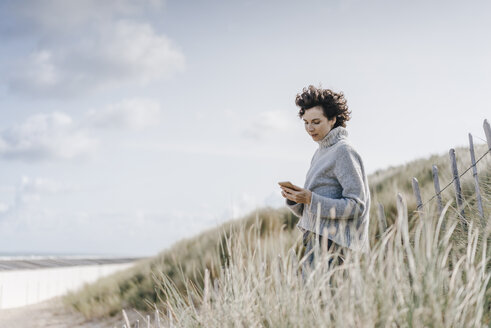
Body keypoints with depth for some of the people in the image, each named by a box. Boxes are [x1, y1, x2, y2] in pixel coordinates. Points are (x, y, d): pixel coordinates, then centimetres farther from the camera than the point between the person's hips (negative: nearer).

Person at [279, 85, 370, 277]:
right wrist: (294, 199, -2)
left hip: (332, 244, -8)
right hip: (317, 238, 9)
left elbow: (356, 205, -15)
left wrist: (311, 199, -20)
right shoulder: (320, 153, 19)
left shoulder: (343, 151, -7)